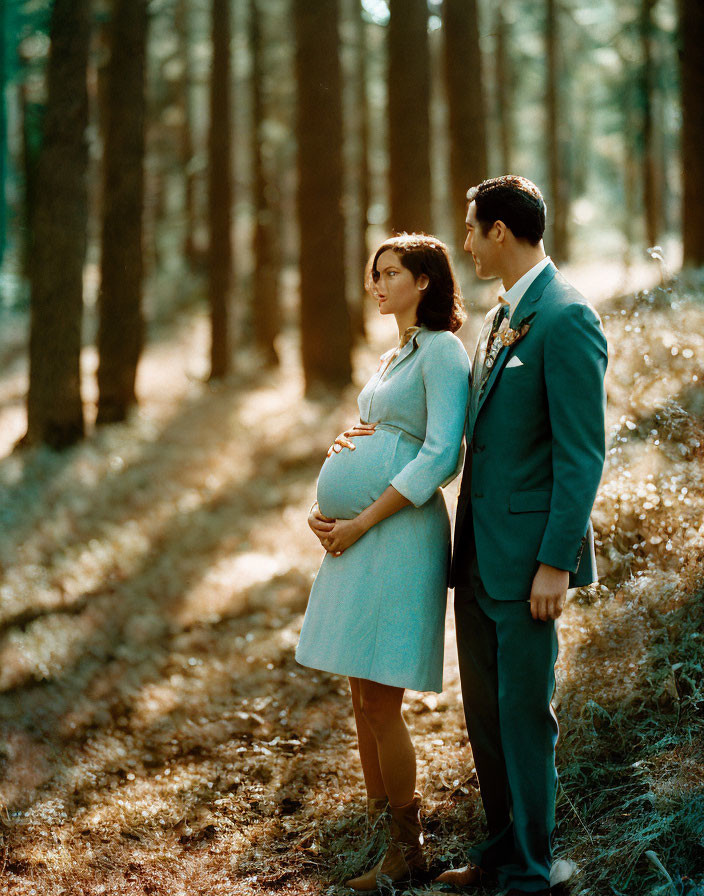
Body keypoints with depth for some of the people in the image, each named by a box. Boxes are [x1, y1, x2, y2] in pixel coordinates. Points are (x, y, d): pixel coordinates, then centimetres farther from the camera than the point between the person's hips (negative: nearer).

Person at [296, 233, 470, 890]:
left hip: (400, 533, -9)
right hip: (359, 534, 9)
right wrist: (323, 509, 5)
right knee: (362, 695, 10)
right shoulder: (395, 356, 19)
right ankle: (376, 824, 19)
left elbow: (440, 457, -16)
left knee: (380, 699, -6)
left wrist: (361, 522, -16)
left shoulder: (442, 350, -7)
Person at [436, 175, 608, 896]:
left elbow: (582, 453, -17)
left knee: (524, 713, -1)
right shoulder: (499, 319, 15)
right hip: (478, 552, 9)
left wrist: (555, 562, -19)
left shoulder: (566, 319, -14)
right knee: (484, 710, 15)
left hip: (528, 553, -9)